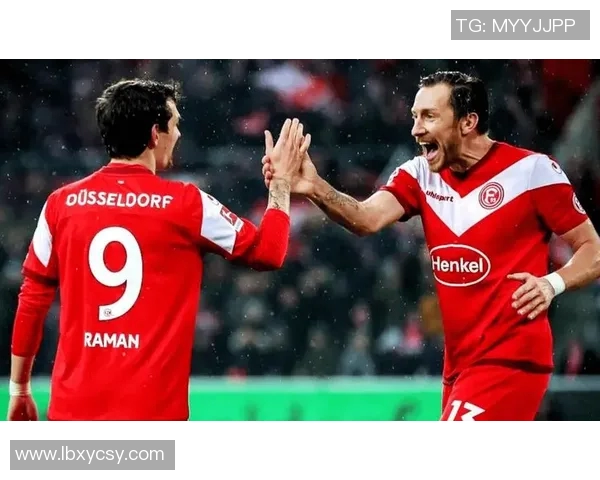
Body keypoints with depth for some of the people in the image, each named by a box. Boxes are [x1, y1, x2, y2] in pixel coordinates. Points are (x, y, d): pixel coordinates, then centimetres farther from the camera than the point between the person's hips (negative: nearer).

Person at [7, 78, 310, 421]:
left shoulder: (62, 203, 4)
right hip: (151, 409, -3)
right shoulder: (185, 204, -3)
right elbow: (269, 251, 8)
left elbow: (32, 301, 9)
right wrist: (282, 181, 22)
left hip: (72, 408, 3)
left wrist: (19, 388, 19)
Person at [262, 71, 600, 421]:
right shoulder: (420, 175, 5)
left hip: (509, 361, -7)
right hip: (460, 364, 7)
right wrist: (315, 189, -32)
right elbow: (368, 219, -14)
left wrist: (552, 283, -22)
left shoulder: (532, 170, -9)